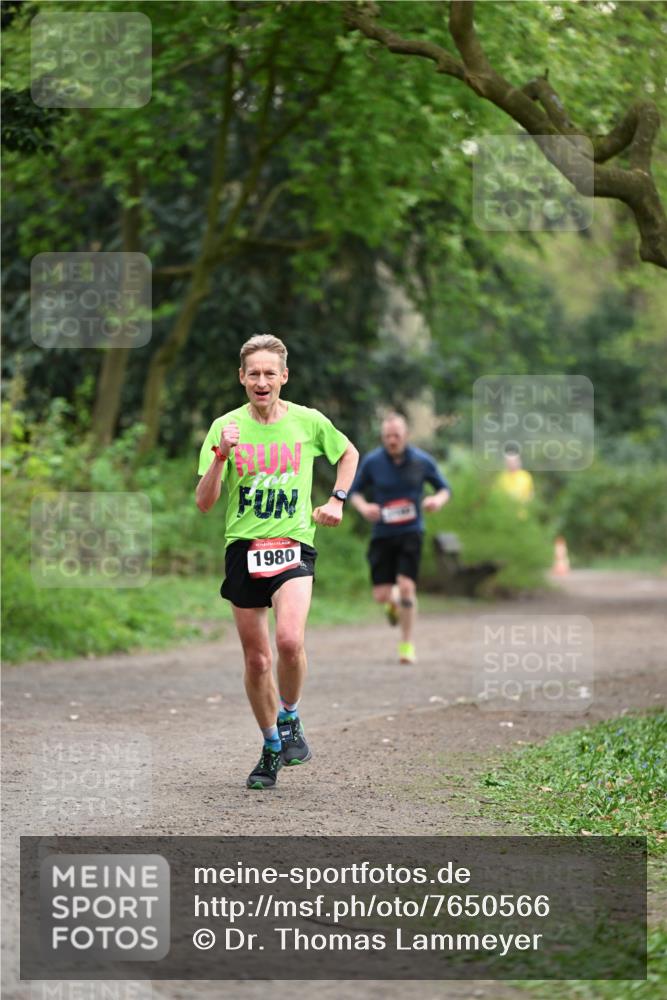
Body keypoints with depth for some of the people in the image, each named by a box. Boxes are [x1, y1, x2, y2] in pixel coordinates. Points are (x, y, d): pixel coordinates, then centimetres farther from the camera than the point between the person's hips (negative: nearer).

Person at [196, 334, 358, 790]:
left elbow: (349, 453, 22)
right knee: (257, 659, 6)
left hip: (293, 547, -1)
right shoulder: (227, 427, -1)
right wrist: (221, 455, -20)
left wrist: (337, 500, 10)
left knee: (290, 640, -25)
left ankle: (290, 719, 1)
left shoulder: (308, 422, 0)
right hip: (243, 548, 2)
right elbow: (204, 502, -6)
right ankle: (272, 749, 24)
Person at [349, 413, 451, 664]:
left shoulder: (422, 461, -3)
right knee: (381, 594, -3)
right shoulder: (371, 462, -3)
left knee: (406, 587, -14)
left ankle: (407, 644, 3)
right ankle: (394, 602, 37)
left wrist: (438, 500, -14)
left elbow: (444, 488, 9)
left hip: (410, 532, -1)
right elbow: (354, 491, 8)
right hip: (382, 533, 1)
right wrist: (363, 507, -14)